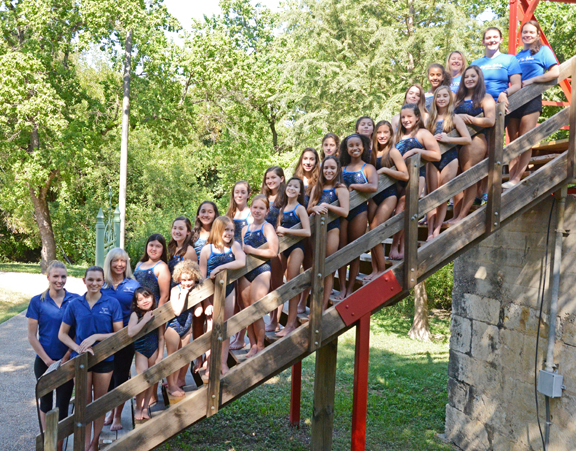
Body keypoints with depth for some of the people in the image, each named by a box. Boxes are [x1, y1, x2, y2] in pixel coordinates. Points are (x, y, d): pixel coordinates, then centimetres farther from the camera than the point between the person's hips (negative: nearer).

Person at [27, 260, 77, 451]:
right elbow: (32, 336, -3)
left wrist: (65, 359, -9)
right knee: (46, 403, 14)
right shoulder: (37, 301, -5)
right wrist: (48, 361, -7)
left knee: (62, 406, 5)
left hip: (67, 361, 0)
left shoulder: (75, 300, -4)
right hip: (44, 362, 0)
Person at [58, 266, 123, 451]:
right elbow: (62, 334, 1)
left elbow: (119, 334, -6)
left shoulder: (112, 304, -6)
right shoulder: (74, 305, -2)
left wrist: (96, 337, -18)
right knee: (84, 401, 9)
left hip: (104, 358, -1)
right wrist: (78, 348, -15)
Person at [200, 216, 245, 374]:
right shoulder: (207, 250, -10)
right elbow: (202, 276, -7)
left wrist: (220, 268, -25)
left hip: (228, 289, 2)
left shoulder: (234, 246, -5)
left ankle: (223, 363, 23)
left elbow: (242, 262, -25)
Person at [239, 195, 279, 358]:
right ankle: (253, 346, 17)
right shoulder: (245, 229, 14)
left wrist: (252, 250, -14)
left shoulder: (267, 227, -4)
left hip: (261, 271, -6)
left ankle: (260, 346, 9)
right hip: (245, 272, 6)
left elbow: (273, 252, -16)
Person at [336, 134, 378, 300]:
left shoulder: (368, 167, 2)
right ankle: (342, 288, 7)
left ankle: (350, 289, 10)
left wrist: (353, 186, -10)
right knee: (341, 249, 1)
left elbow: (373, 187, -17)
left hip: (359, 211, -3)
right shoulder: (342, 168, 14)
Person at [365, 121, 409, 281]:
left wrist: (384, 170, -17)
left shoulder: (393, 152, -7)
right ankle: (375, 270, 8)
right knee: (372, 231, 2)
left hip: (388, 194, -6)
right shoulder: (372, 151, 10)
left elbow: (405, 175, -14)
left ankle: (382, 270, -1)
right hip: (374, 195, 6)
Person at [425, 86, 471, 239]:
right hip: (433, 159, 3)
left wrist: (448, 139, -14)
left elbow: (468, 139, -6)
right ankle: (430, 233, 0)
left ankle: (436, 231, 7)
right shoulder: (431, 118, 10)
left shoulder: (454, 118, 0)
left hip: (449, 158, -3)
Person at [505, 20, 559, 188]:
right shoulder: (517, 56, 17)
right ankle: (511, 178, 2)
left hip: (531, 100, -6)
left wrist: (531, 80, -11)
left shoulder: (543, 50, 2)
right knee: (514, 142, 3)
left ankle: (516, 180, -10)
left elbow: (555, 73, -9)